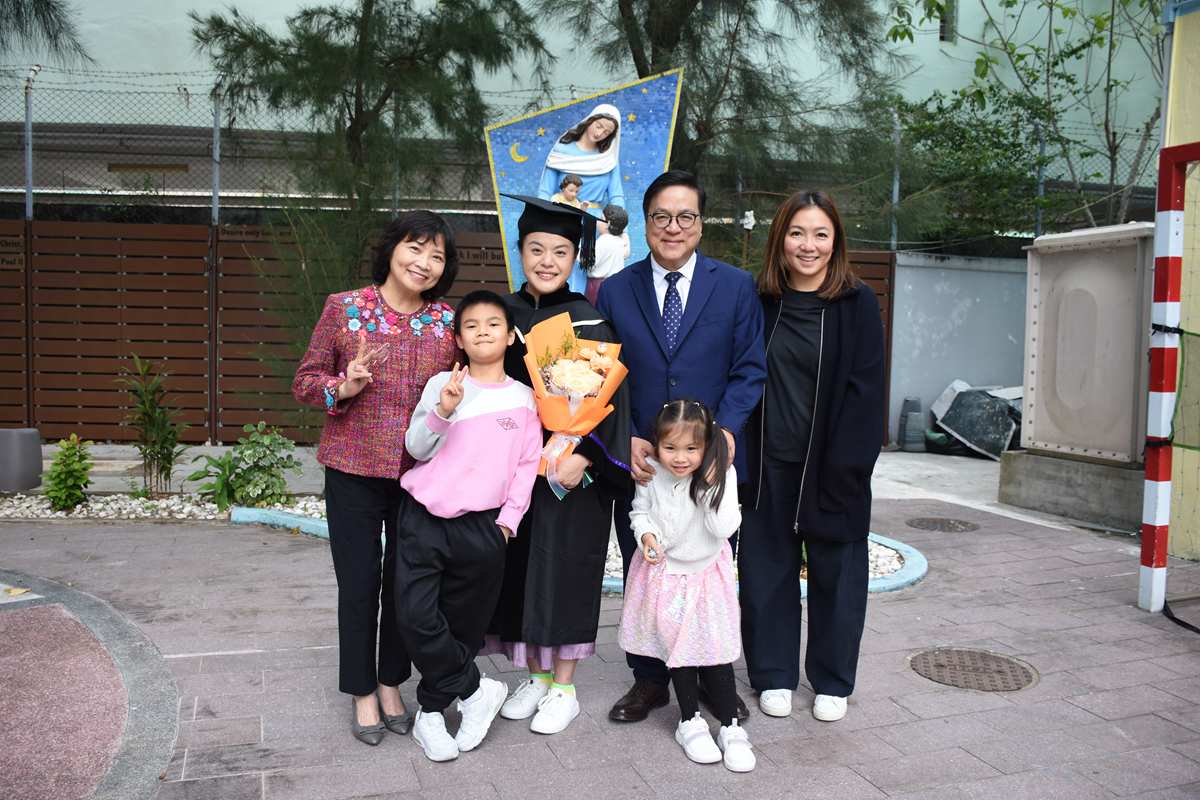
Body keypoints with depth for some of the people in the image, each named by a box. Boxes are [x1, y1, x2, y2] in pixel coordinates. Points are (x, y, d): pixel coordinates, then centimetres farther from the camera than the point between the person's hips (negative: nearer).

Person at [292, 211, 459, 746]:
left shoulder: (448, 322, 1)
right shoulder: (343, 308, -4)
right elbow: (304, 381, 0)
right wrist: (343, 387, -20)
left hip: (420, 475, 2)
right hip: (354, 471, -2)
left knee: (405, 583, 13)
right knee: (359, 585, 6)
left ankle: (391, 684, 33)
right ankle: (363, 694, 26)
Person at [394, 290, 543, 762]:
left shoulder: (523, 397, 5)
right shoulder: (443, 384, 1)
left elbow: (527, 464, 6)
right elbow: (416, 448, -3)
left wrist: (508, 520, 0)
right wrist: (442, 412, -20)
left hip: (481, 526, 1)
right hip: (425, 516, -1)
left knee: (463, 625, 8)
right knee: (416, 616, -11)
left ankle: (431, 713, 28)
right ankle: (476, 691, 9)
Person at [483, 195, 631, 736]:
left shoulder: (589, 320, -7)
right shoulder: (503, 313, 5)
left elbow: (608, 397, -11)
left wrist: (583, 456, -21)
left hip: (572, 468, -4)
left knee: (564, 569, 2)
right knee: (521, 570, 10)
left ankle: (564, 688, 18)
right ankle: (535, 676, 27)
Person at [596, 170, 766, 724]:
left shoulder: (736, 286, 2)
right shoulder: (615, 291, 4)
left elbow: (749, 370, -1)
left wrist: (725, 431, -15)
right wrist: (626, 440, -10)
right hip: (640, 461, 1)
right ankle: (649, 679, 27)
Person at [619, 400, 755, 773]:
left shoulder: (720, 475, -19)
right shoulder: (651, 472, -14)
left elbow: (723, 528, -24)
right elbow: (640, 510, 3)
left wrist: (715, 485, -31)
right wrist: (646, 533, -17)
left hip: (707, 573, -1)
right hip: (665, 572, 2)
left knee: (716, 647, 3)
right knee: (678, 648, 11)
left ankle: (730, 726, 18)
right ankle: (690, 721, 27)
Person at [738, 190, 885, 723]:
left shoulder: (857, 304, -4)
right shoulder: (758, 301, 3)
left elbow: (863, 390, -7)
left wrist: (845, 468, -14)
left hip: (832, 465, -2)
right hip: (769, 462, 2)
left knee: (834, 570, 9)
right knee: (767, 566, 9)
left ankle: (832, 682, 27)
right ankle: (774, 675, 26)